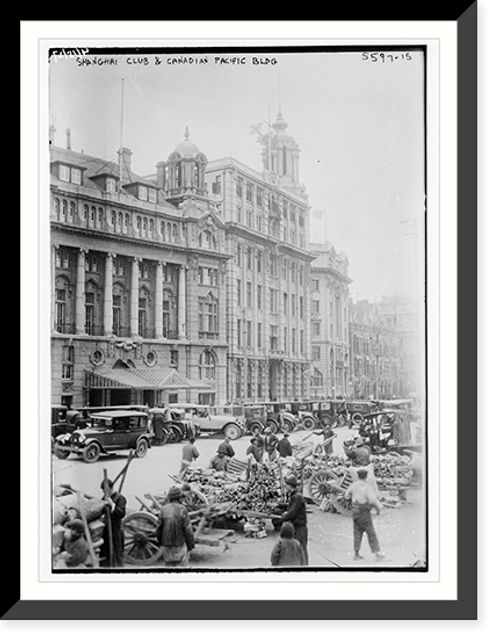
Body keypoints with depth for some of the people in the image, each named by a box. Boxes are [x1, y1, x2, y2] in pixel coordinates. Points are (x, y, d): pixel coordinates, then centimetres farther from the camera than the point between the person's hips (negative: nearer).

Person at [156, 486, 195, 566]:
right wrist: (191, 545, -1)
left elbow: (159, 528, 3)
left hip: (166, 545, 4)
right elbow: (188, 529, -11)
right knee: (181, 565, 3)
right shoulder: (182, 509, -12)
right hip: (180, 544, -4)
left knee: (169, 565, 16)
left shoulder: (163, 509, -2)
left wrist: (160, 542, 18)